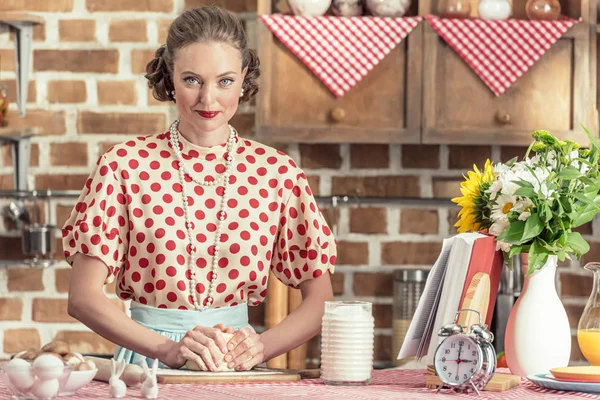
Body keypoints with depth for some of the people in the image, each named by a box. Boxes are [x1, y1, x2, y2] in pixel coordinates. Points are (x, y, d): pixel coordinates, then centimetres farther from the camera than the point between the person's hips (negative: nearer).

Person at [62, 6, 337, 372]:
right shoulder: (125, 165, 0)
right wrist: (167, 348, -16)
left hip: (236, 368, 1)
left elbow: (320, 299, 6)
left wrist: (262, 346, -12)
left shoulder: (278, 173, 4)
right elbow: (84, 296, -3)